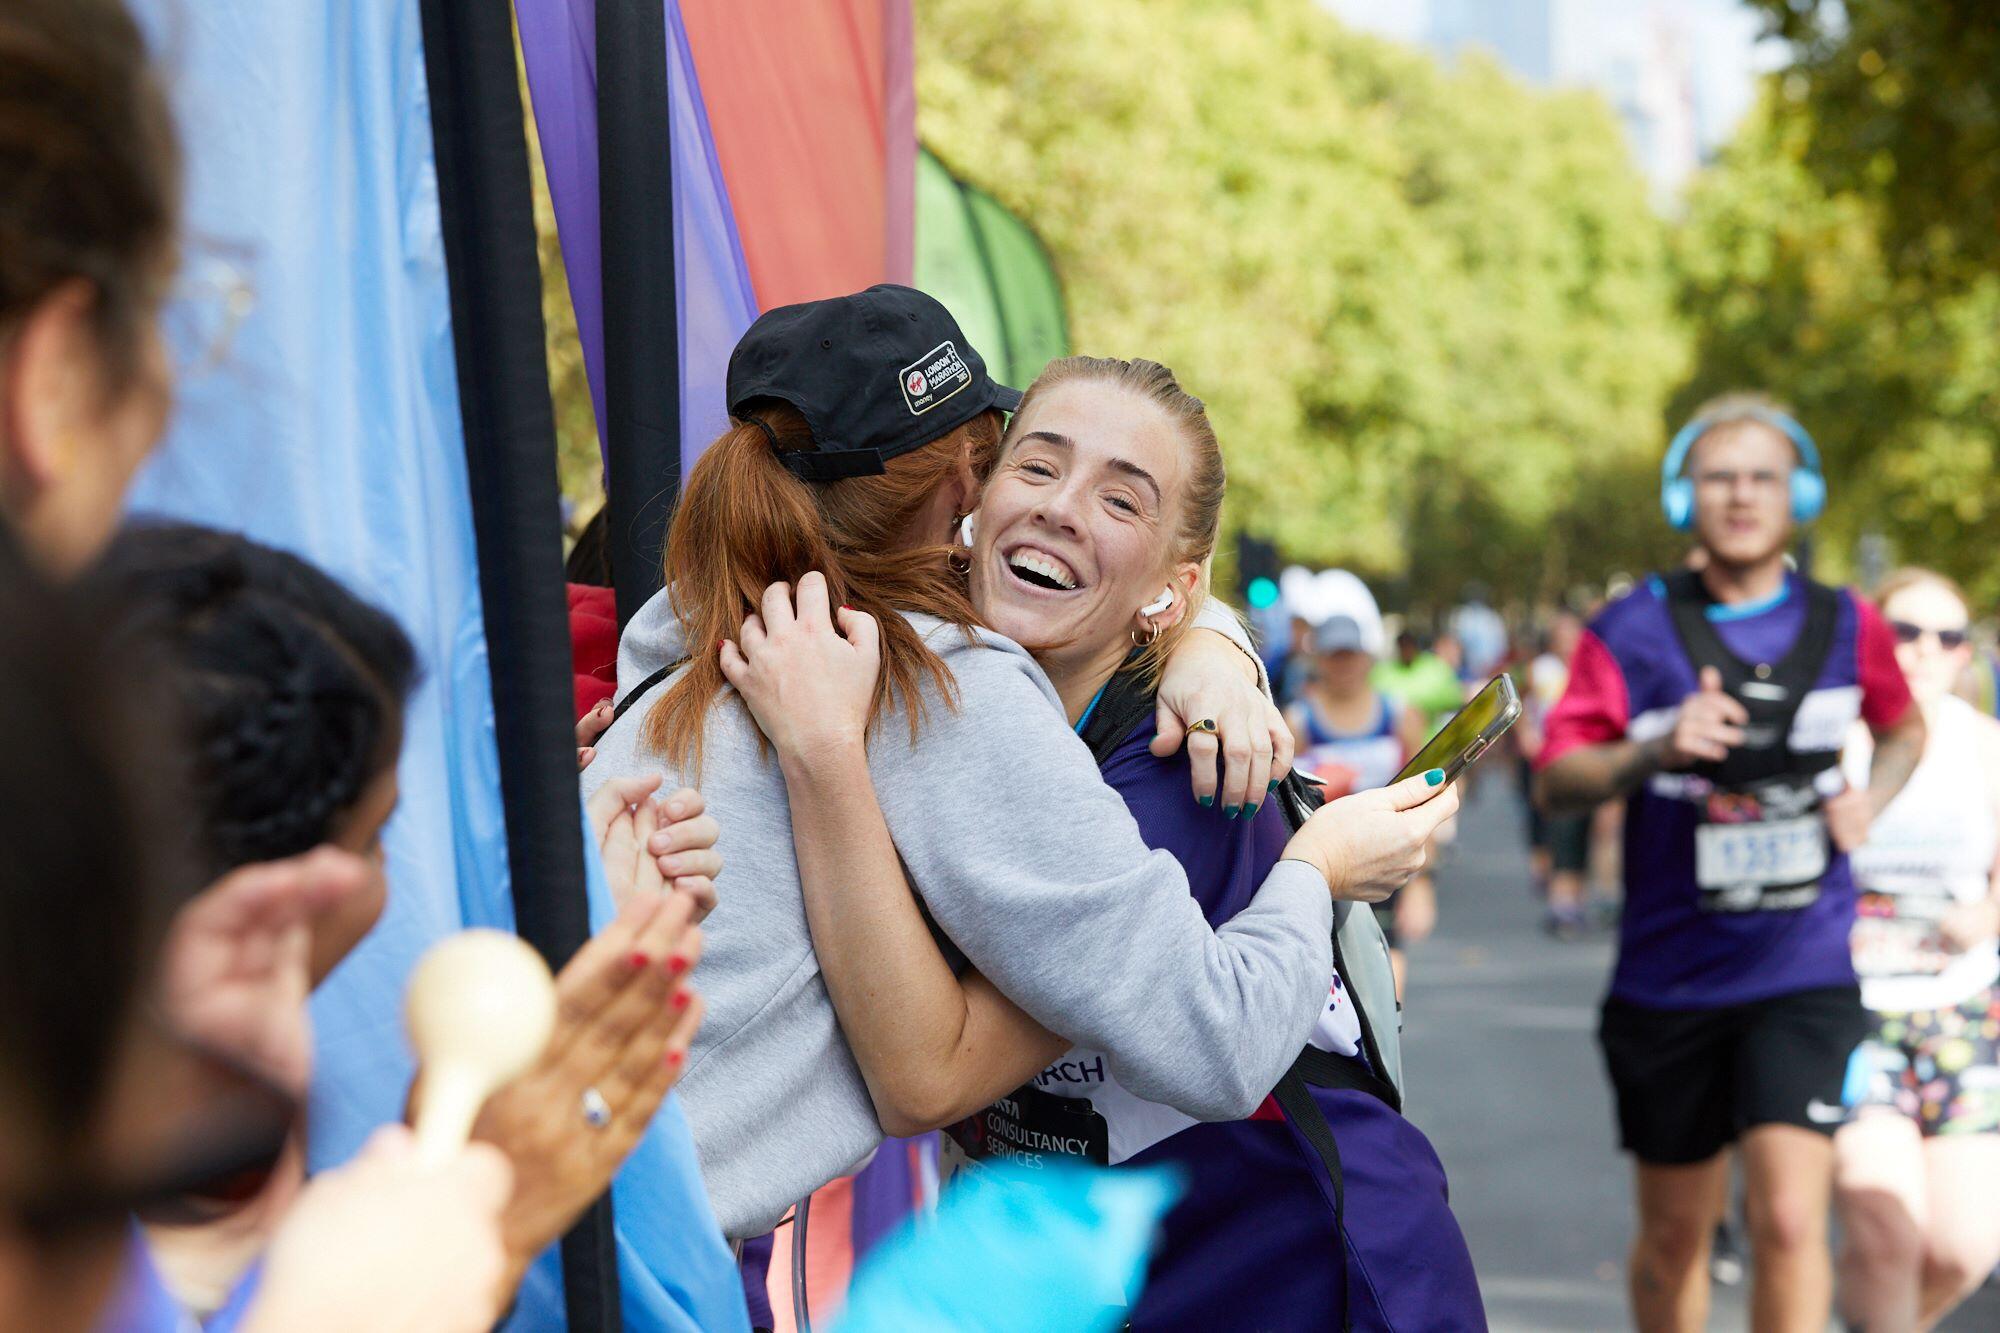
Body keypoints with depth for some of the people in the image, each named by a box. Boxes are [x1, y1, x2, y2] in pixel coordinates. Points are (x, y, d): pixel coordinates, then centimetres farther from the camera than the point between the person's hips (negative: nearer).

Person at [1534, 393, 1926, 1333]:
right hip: (1668, 978, 0)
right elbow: (1555, 781, -6)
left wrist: (1868, 802, 3)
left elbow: (1904, 731, 23)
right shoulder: (1632, 631, -3)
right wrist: (1657, 751, -24)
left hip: (1803, 980, 0)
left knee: (1789, 1219, -15)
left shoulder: (1846, 628, 3)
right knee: (1674, 1235, 12)